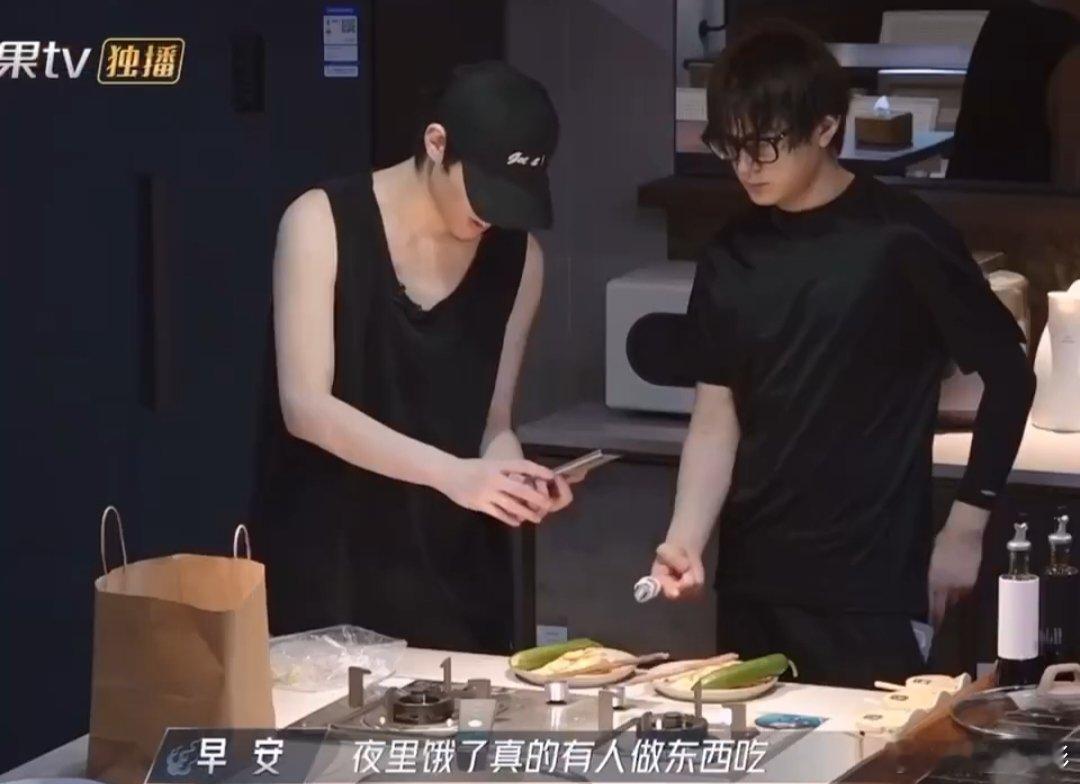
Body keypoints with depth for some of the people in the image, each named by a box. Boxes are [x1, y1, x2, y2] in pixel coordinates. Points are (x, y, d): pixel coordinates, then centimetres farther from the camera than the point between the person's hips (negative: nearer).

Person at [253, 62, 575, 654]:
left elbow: (491, 422, 6)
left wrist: (511, 477, -17)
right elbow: (305, 406, -16)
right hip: (327, 566, -3)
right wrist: (449, 473, -26)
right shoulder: (323, 223, -9)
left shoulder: (517, 257, 2)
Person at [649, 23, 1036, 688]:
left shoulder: (901, 241, -9)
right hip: (749, 583, 5)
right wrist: (686, 540, -9)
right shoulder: (732, 256, 5)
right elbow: (716, 420, 6)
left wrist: (967, 527, -4)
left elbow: (1008, 374, -3)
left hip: (867, 585, -5)